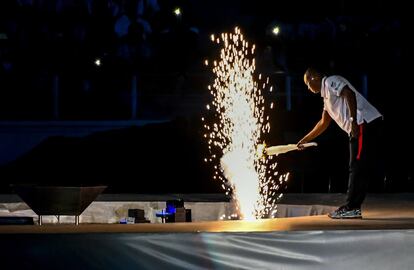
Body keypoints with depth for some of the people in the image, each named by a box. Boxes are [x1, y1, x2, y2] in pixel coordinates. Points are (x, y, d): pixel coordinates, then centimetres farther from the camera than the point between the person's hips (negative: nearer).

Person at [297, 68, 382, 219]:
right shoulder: (326, 96, 28)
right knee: (356, 168, 9)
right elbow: (323, 123, 38)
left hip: (363, 123, -10)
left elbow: (350, 94, -18)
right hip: (357, 128, 10)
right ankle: (353, 209, 11)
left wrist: (354, 121, -24)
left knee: (357, 167, -9)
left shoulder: (331, 82, -1)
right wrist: (305, 140, 42)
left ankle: (350, 208, -9)